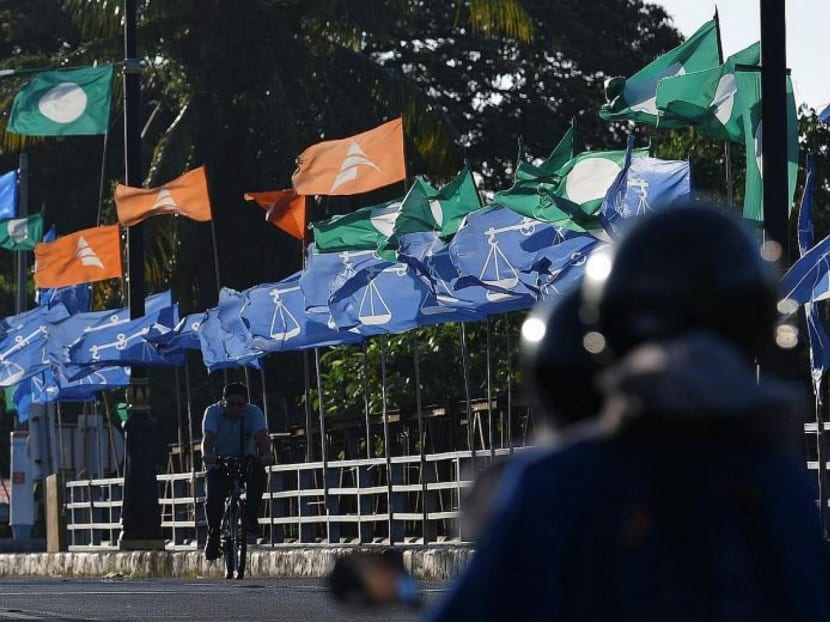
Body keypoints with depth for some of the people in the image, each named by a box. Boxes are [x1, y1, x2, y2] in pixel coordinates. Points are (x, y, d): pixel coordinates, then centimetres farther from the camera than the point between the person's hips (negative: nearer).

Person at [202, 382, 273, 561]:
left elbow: (262, 436, -26)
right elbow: (208, 436, -27)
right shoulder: (213, 412, -12)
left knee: (258, 472, -33)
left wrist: (266, 453, -47)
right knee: (213, 498, -23)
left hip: (245, 460, 0)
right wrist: (207, 454, -49)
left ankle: (251, 516, -21)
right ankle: (213, 536, -6)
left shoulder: (254, 412, -10)